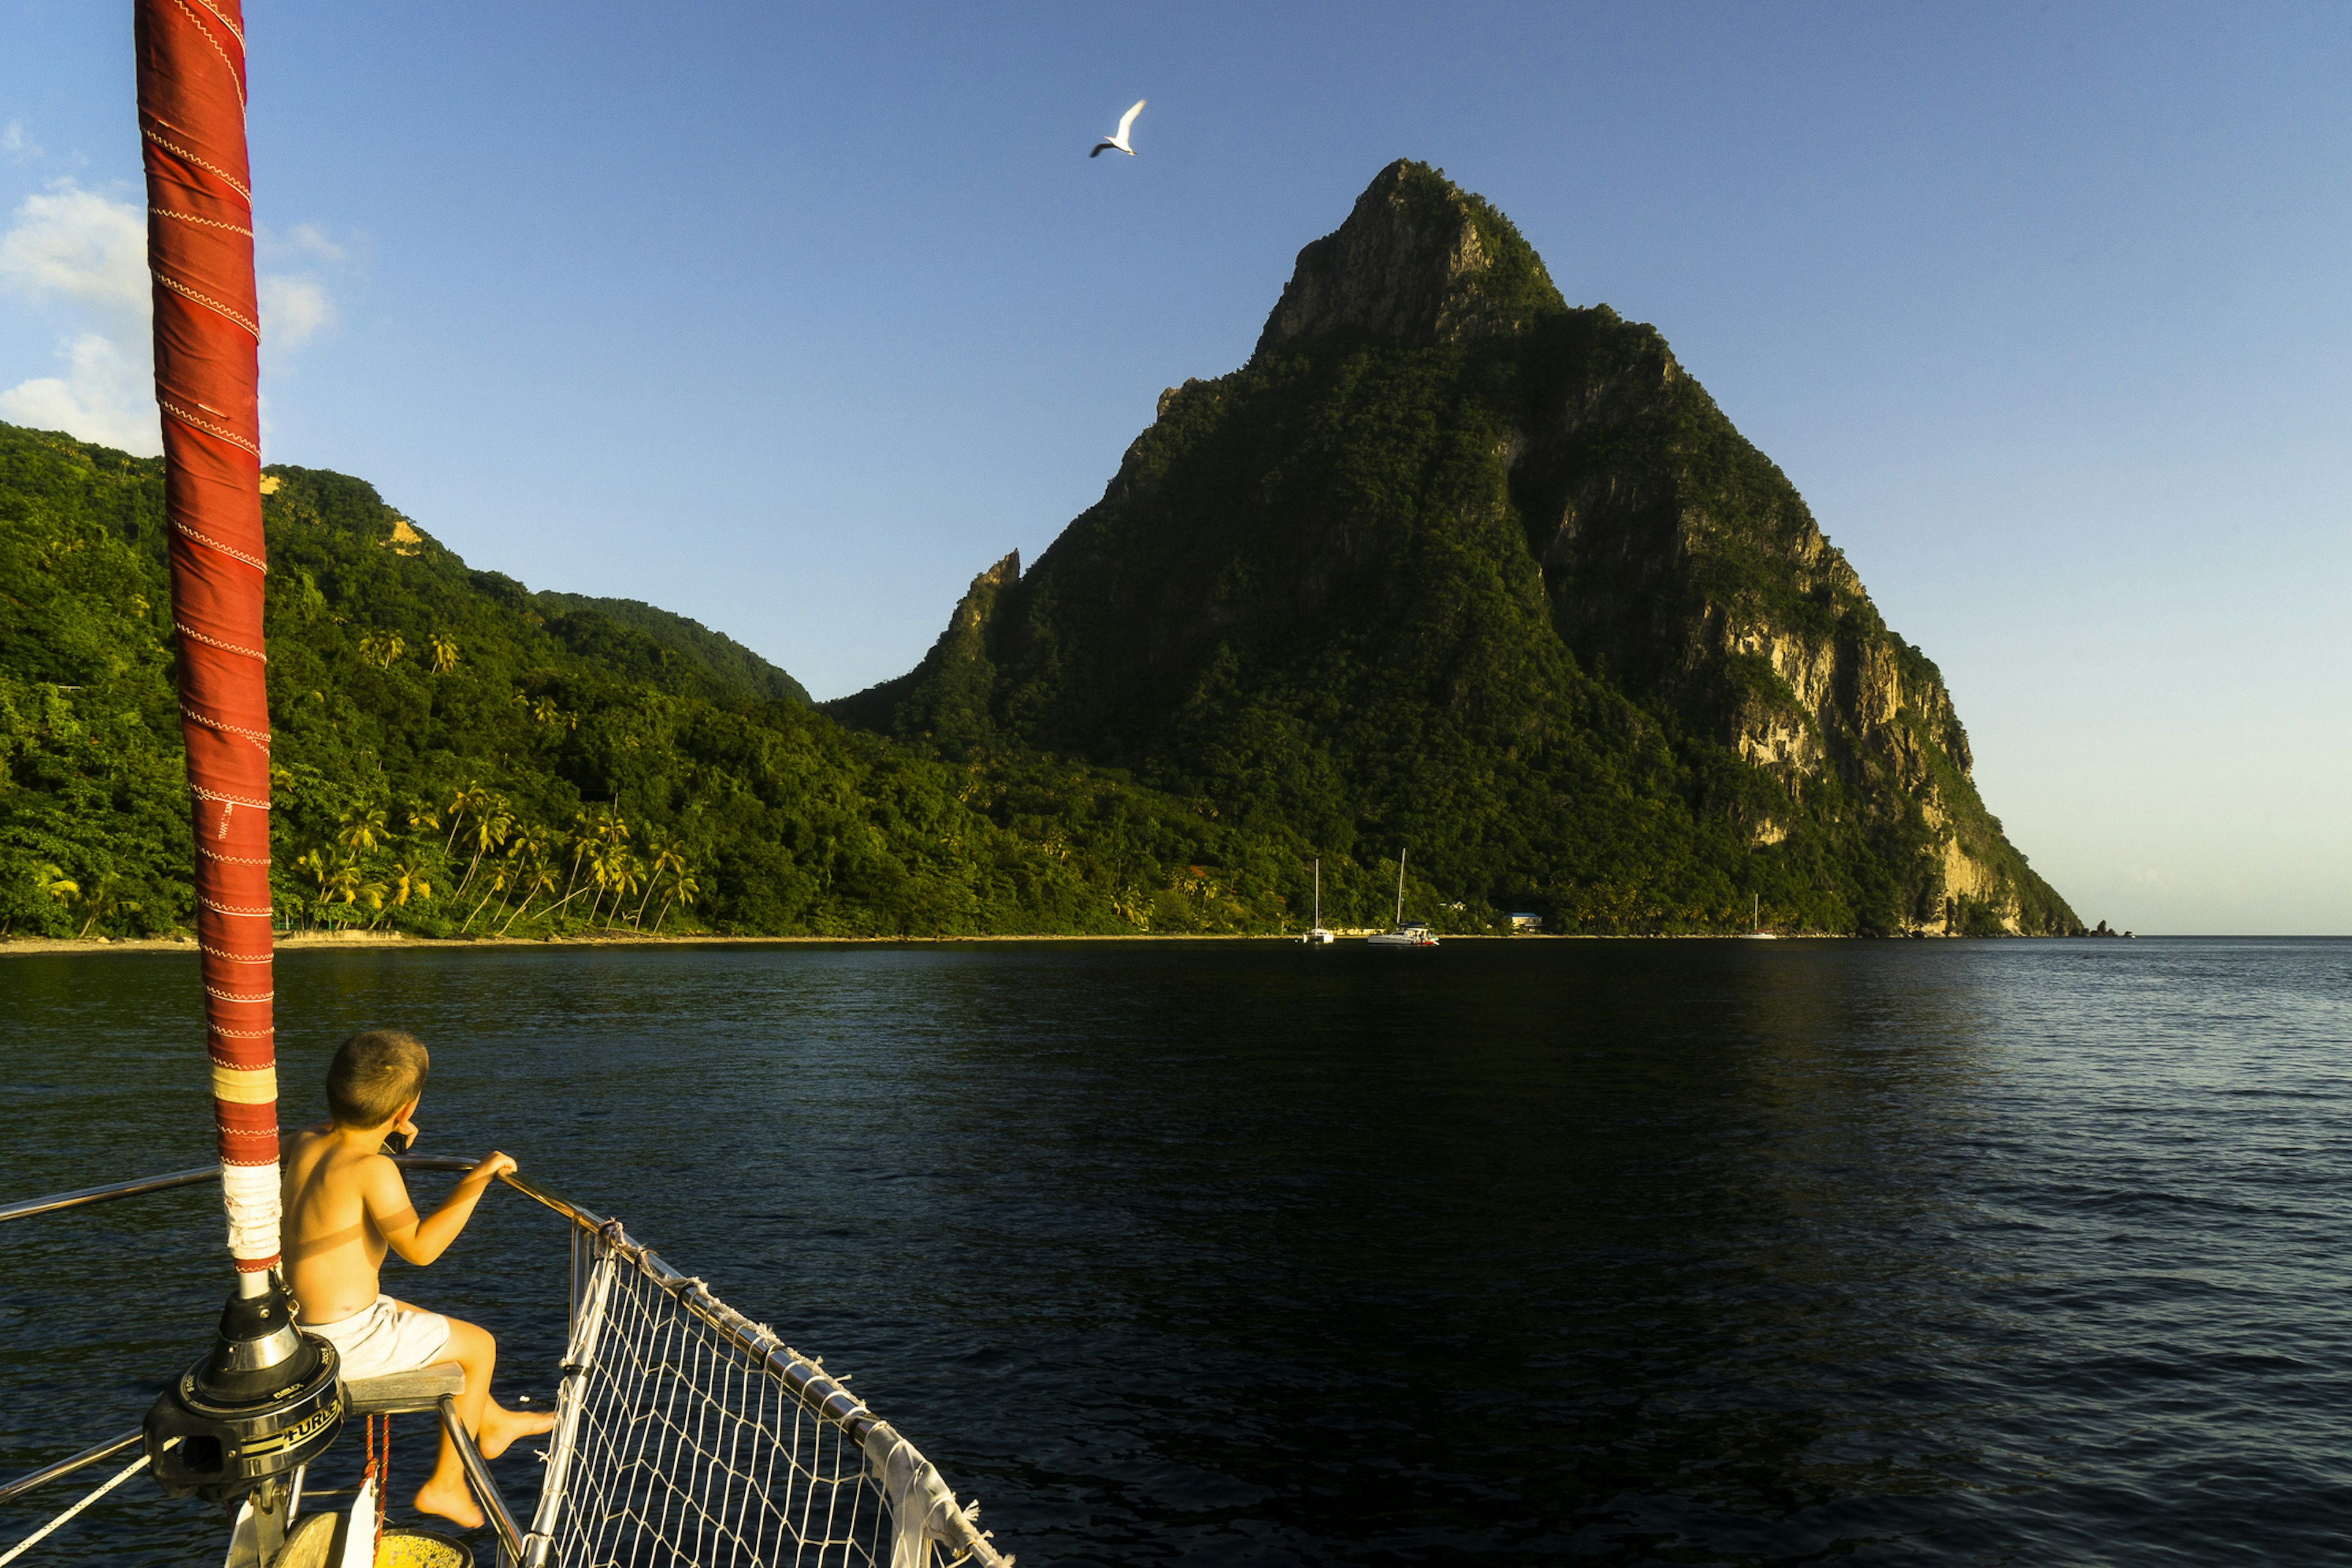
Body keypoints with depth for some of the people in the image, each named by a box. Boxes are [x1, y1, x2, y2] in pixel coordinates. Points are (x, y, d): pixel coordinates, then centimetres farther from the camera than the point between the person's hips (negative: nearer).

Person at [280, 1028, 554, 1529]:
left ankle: (493, 1421, 51)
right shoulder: (372, 1170, -26)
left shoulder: (306, 1146, -1)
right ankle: (445, 1486, 19)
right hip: (347, 1344, -9)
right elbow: (419, 1248, -28)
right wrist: (473, 1183, -27)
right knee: (478, 1345, 8)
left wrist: (366, 1126, 25)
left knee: (430, 1323, 31)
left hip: (303, 1322, 9)